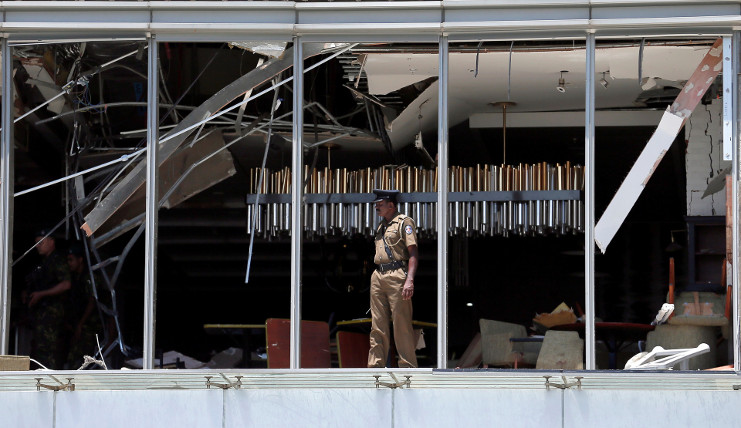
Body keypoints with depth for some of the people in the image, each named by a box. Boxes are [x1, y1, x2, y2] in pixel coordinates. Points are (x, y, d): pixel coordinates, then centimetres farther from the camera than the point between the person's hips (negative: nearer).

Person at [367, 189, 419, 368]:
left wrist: (409, 280, -20)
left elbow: (413, 252, -9)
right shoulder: (381, 226, 22)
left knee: (402, 325, -7)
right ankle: (376, 365, 7)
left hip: (397, 276, -8)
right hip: (377, 277, 8)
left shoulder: (405, 222, -1)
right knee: (377, 326, 5)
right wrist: (377, 278, 17)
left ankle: (408, 366, -3)